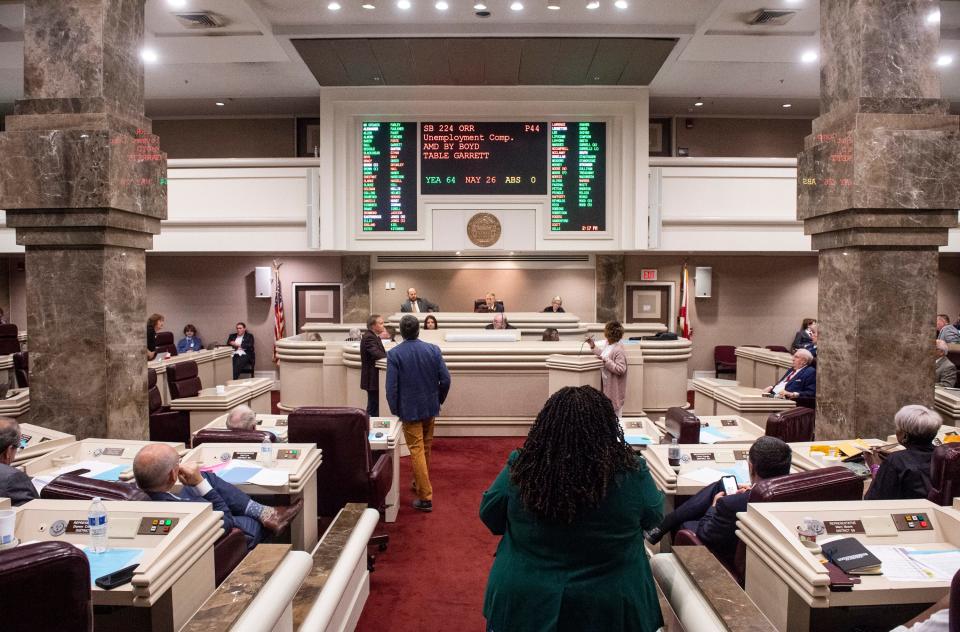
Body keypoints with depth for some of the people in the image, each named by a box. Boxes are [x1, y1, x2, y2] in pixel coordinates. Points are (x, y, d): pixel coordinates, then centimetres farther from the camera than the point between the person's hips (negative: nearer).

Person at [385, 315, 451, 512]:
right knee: (426, 448, 20)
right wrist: (438, 401, 11)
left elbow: (391, 386, -14)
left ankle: (425, 497, 1)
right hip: (430, 407, 4)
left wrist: (395, 409, 0)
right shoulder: (433, 350, -5)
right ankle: (420, 482, 39)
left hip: (409, 410, -4)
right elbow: (445, 380, -5)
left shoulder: (394, 353, -13)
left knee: (417, 451, 2)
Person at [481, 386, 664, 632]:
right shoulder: (631, 473, -19)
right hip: (609, 609, 0)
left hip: (524, 603, 0)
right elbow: (653, 518, 0)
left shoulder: (520, 469, -18)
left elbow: (489, 516, -2)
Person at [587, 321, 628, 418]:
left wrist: (606, 361, -28)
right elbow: (603, 354, 22)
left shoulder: (619, 350, -25)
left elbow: (620, 369, -27)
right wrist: (592, 345, 17)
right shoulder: (608, 344, 3)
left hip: (615, 388, -9)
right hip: (607, 386, 9)